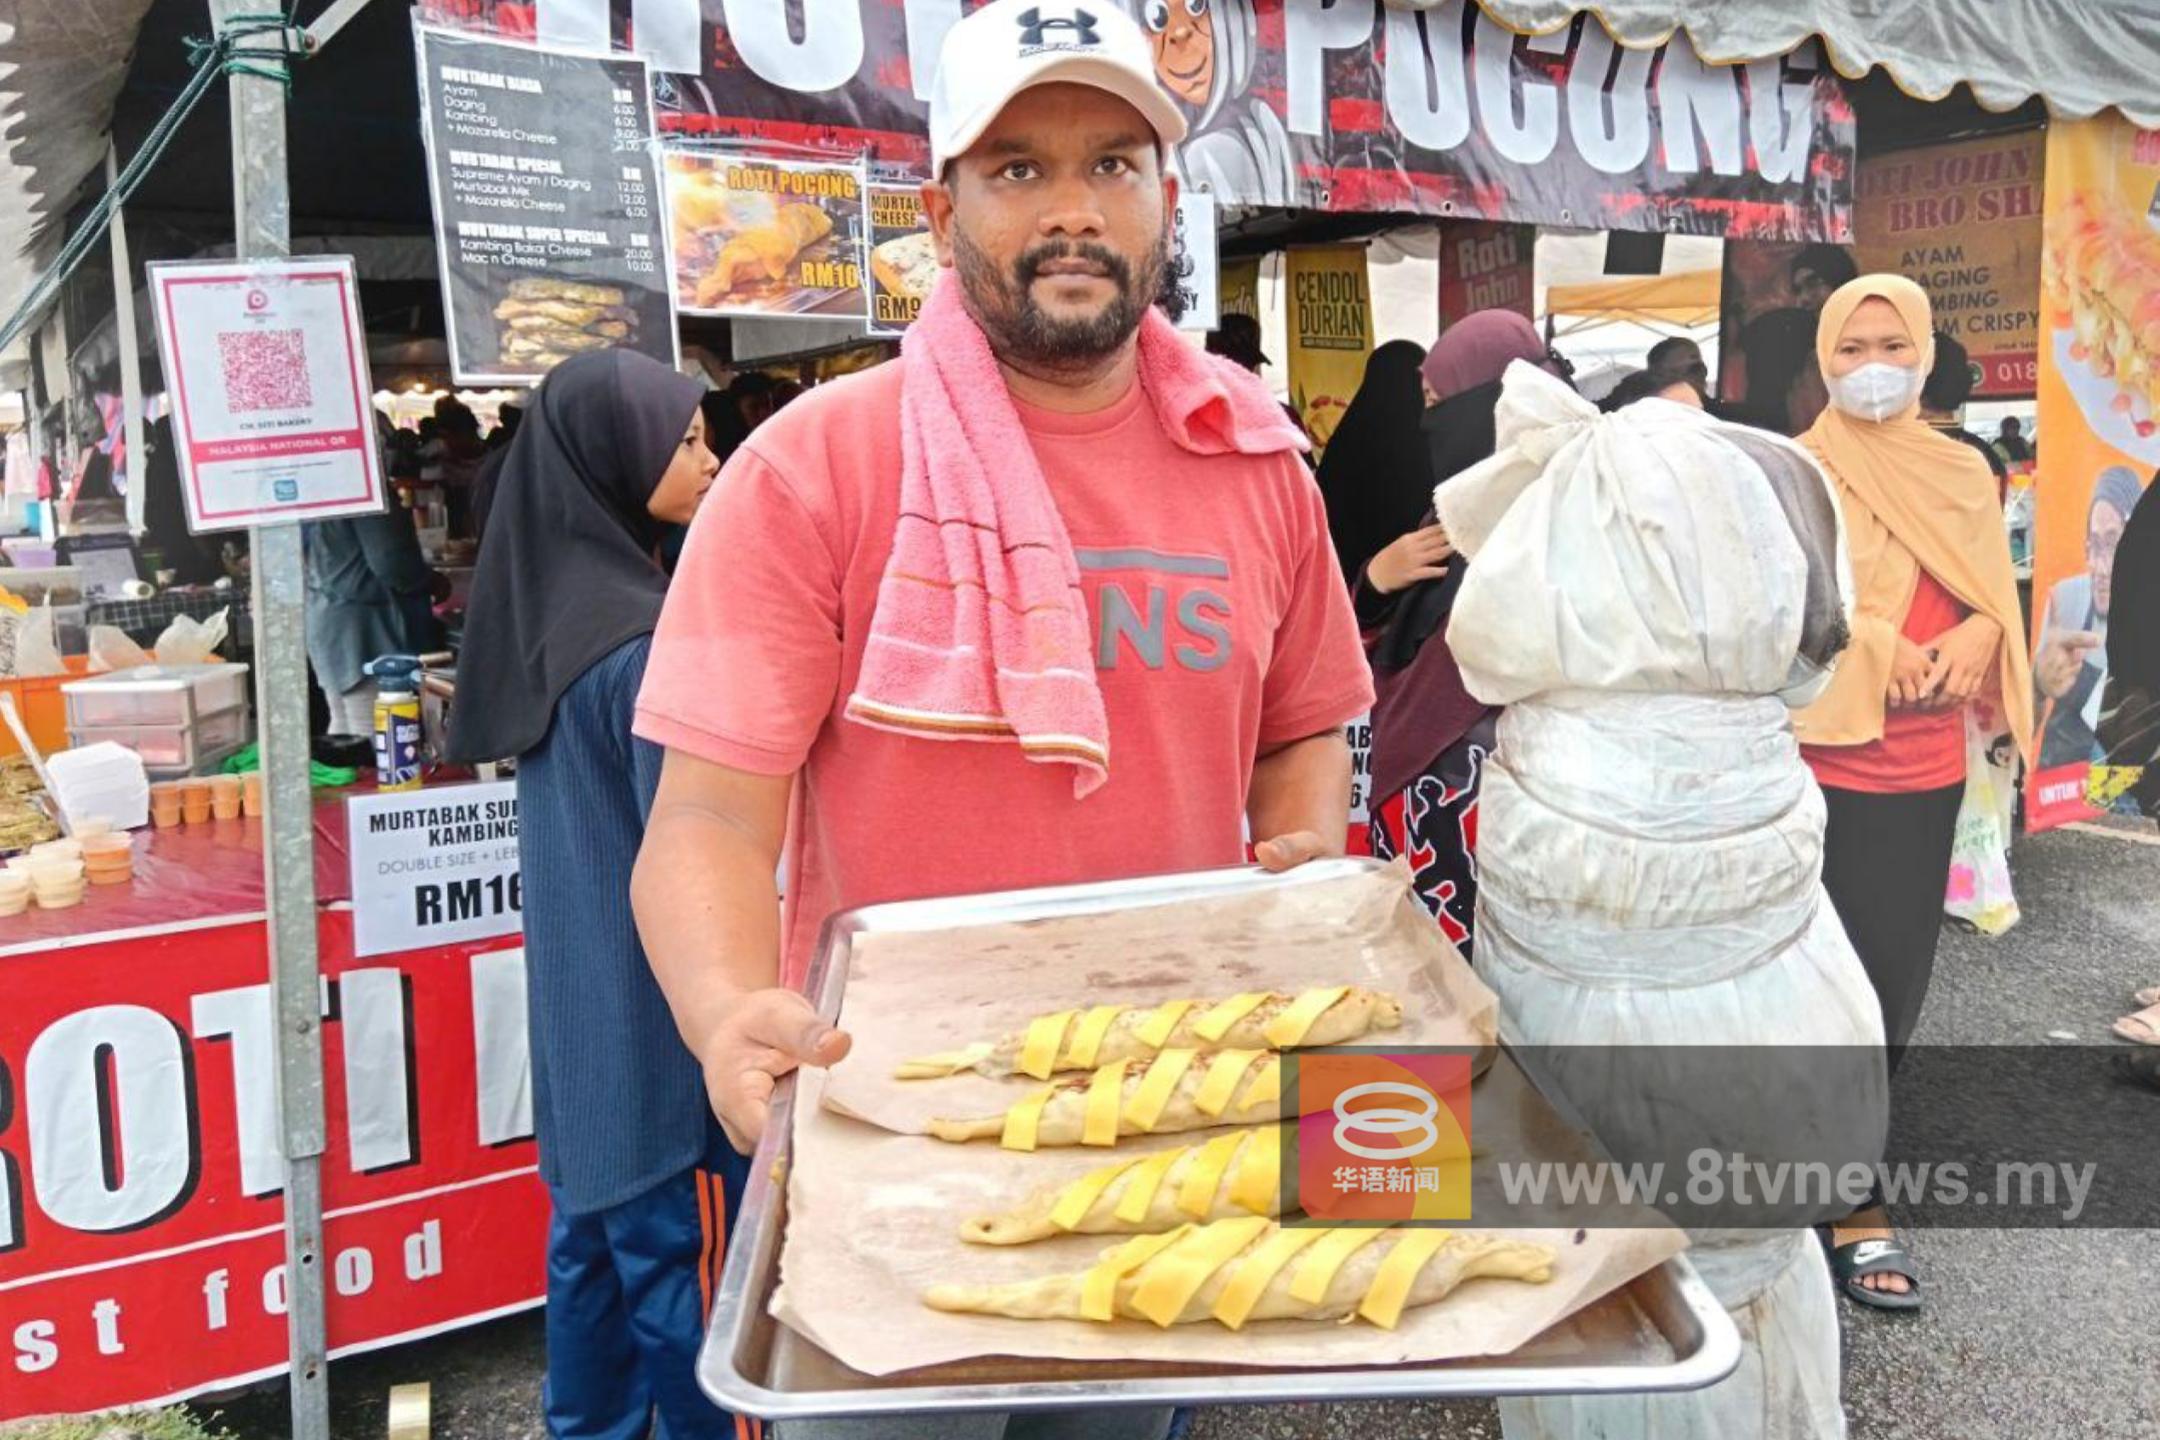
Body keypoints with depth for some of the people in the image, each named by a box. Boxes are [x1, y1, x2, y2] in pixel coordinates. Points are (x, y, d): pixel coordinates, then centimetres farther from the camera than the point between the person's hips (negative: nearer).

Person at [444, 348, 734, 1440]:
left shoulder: (546, 610, 6)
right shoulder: (643, 641, -22)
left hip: (578, 1005, 9)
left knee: (593, 1232, 20)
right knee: (683, 1248, 4)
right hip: (658, 1016, -9)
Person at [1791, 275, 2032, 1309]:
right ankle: (1856, 1210, 12)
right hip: (1827, 752, -5)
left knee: (1898, 974, 9)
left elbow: (1995, 592, 14)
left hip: (1928, 760, 5)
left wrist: (1976, 637, -8)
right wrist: (1875, 647, -22)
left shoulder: (1962, 473, 12)